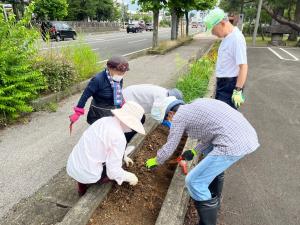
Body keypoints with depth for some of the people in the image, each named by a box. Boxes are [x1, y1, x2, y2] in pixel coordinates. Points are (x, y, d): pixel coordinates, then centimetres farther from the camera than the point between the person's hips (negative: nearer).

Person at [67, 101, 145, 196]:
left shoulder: (105, 120, 0)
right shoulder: (119, 138, -22)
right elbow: (114, 171, -17)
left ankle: (82, 186, 22)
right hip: (87, 175, -6)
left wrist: (122, 156, 24)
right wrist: (129, 177, 1)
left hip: (71, 167, 6)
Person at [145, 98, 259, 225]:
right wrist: (195, 151, 34)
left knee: (194, 182, 1)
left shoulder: (179, 116, 1)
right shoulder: (196, 105, 23)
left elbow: (169, 148, 9)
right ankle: (214, 199, 48)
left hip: (232, 144, -10)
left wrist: (156, 161, 27)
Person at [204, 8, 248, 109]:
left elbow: (243, 66, -23)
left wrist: (238, 90, -24)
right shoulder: (227, 38, 9)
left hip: (230, 85, -10)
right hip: (223, 83, 10)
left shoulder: (236, 38, -20)